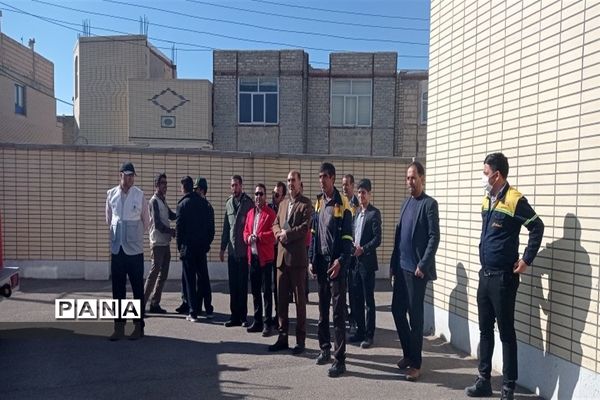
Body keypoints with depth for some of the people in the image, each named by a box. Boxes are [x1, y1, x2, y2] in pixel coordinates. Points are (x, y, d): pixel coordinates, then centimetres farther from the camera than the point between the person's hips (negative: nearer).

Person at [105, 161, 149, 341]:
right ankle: (119, 326, 18)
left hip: (135, 248, -3)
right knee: (117, 288, 8)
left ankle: (139, 326, 13)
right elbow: (109, 218, 15)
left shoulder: (140, 195, -5)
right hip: (117, 247, 3)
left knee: (137, 287, 3)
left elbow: (146, 221, 5)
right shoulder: (111, 194, 3)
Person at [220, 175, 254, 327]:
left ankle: (243, 317, 11)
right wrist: (222, 247, 14)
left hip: (244, 250, -5)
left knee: (243, 285, 2)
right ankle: (235, 316, 18)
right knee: (233, 285, 9)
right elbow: (226, 227, 15)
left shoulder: (248, 203, -5)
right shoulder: (229, 203, 12)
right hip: (231, 250, 5)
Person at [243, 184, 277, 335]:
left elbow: (273, 233, -13)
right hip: (252, 256, 7)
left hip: (265, 257, -6)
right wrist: (248, 237, -4)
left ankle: (268, 323, 4)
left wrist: (258, 236, -20)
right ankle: (257, 321, 22)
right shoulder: (250, 213, 16)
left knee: (267, 291, -2)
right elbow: (245, 231, 17)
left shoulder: (270, 213, -5)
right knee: (255, 290, 12)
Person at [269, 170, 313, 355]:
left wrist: (287, 234, -12)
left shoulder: (306, 204, -4)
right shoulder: (283, 204, 18)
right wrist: (279, 233, -5)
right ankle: (283, 337, 21)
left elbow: (305, 227, -14)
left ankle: (300, 340, 10)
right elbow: (275, 224, 16)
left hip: (297, 257, -7)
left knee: (299, 299, 1)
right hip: (282, 256, 7)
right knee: (281, 298, 11)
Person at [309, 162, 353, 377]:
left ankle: (340, 359, 3)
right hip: (321, 262, 7)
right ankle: (325, 349, 28)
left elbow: (347, 237, -11)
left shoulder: (342, 204, -9)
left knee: (338, 313, -3)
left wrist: (340, 261, -21)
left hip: (336, 264, -6)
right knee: (323, 310, 14)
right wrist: (312, 259, 9)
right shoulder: (318, 202, 11)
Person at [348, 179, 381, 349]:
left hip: (367, 262, -7)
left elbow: (377, 239, -13)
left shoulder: (374, 213, -7)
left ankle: (369, 335, 11)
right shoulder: (356, 212, 15)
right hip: (354, 261, 7)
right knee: (356, 299, 12)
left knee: (369, 300, 2)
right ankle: (360, 331, 24)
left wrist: (362, 249, -21)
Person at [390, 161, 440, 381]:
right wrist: (394, 263, 11)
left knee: (415, 314, 1)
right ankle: (408, 353, 28)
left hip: (417, 269, -7)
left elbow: (434, 237, -12)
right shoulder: (406, 202, 13)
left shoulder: (429, 204, -8)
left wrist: (422, 265, -17)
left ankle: (416, 363, 13)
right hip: (402, 267, 7)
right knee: (397, 310, 11)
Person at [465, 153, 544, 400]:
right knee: (485, 330, 14)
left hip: (503, 277, -8)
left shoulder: (515, 200, -14)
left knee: (506, 333, 3)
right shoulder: (487, 200, 10)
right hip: (485, 275, 8)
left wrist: (526, 261, -10)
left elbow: (537, 228, -12)